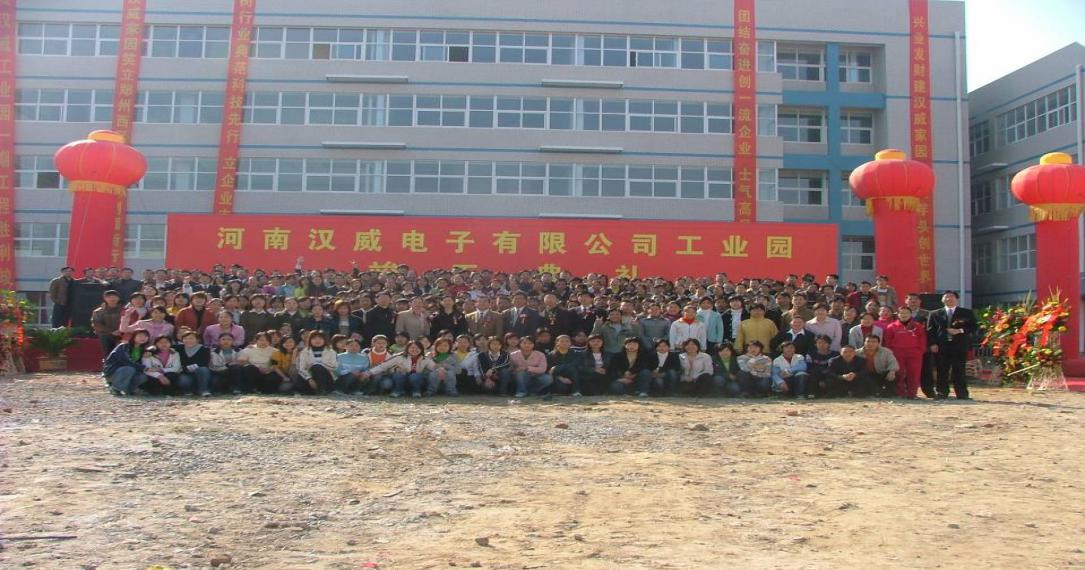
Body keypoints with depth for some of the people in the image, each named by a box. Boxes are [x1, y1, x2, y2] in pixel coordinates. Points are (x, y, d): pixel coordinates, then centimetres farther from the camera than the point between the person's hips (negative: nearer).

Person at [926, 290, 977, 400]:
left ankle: (962, 394, 4)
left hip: (960, 346, -1)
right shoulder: (935, 314, 13)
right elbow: (930, 330, 8)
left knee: (959, 371, -1)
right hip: (941, 346, 1)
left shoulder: (967, 313, 11)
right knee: (942, 371, 0)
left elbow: (973, 328, 5)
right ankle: (942, 393, 6)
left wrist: (960, 330, -11)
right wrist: (932, 344, -5)